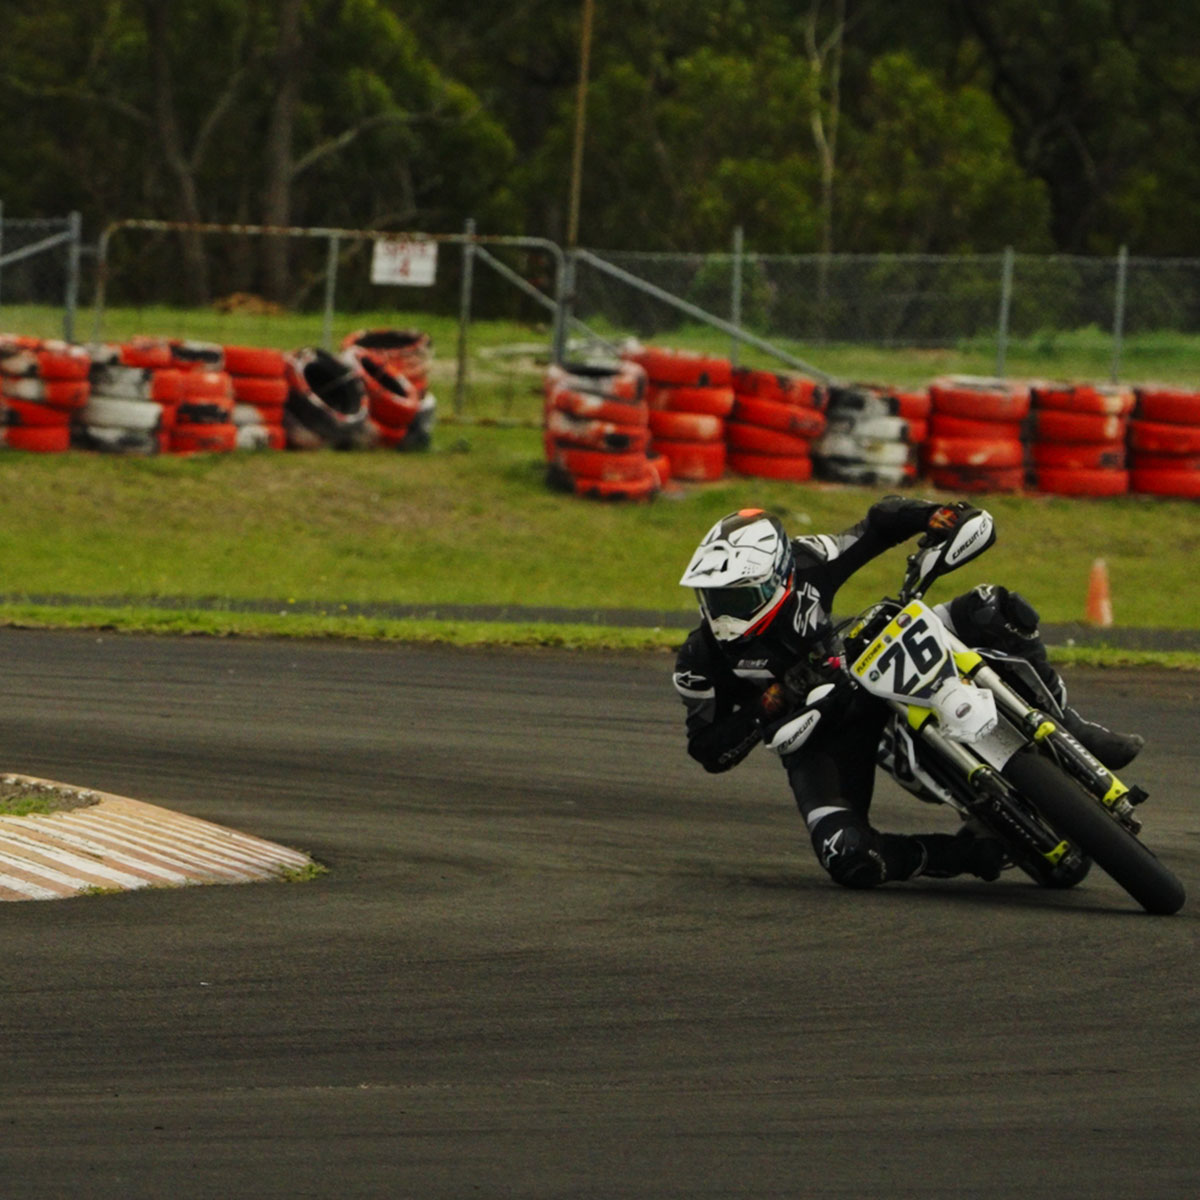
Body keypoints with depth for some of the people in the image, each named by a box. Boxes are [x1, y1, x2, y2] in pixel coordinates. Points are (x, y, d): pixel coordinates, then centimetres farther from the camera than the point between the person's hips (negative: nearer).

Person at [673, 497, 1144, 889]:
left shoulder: (805, 563, -15)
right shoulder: (701, 663, -19)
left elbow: (882, 522, 0)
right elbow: (709, 752, -11)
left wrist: (937, 516, -22)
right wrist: (767, 707, -27)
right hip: (814, 743, -3)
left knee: (993, 609, -13)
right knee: (850, 859, -31)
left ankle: (1068, 730, -3)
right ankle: (969, 854, -8)